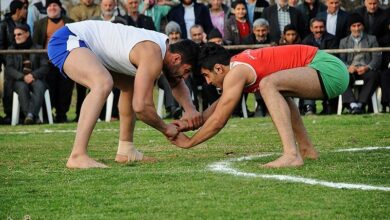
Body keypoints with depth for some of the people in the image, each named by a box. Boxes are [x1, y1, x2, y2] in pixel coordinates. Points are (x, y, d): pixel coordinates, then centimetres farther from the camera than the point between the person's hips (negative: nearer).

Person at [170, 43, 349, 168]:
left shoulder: (236, 73, -11)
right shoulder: (240, 64, 17)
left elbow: (218, 121, -7)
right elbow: (219, 106, 29)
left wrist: (188, 142, 6)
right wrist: (189, 124, 21)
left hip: (330, 70, -10)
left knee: (269, 84, -26)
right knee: (277, 91, 30)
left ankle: (291, 155, -33)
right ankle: (307, 149, 28)